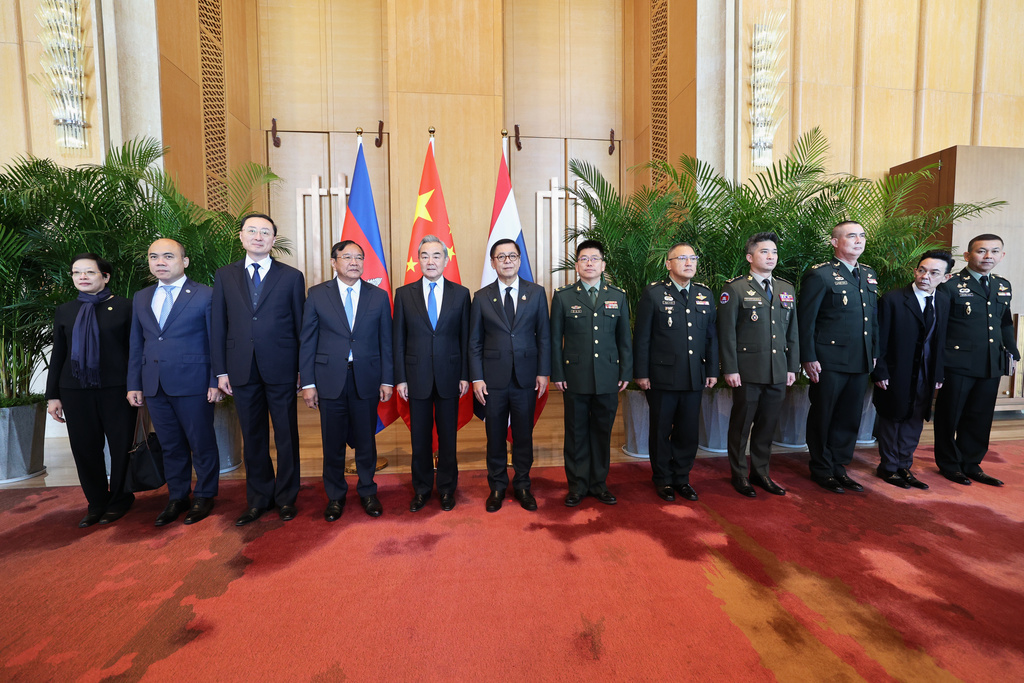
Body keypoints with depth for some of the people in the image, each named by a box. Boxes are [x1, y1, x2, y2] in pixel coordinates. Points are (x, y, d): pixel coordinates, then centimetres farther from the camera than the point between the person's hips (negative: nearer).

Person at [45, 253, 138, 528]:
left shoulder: (124, 307, 0)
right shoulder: (64, 311, 12)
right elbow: (58, 354, 14)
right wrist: (52, 395, 10)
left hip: (116, 389, -4)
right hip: (75, 391, 4)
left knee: (121, 446, 5)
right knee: (85, 448, 9)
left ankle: (119, 500, 24)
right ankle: (96, 503, 25)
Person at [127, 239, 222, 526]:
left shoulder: (205, 295, -3)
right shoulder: (141, 298, 13)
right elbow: (136, 345, 15)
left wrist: (216, 382, -9)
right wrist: (134, 384, 10)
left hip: (193, 384, -5)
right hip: (154, 387, 5)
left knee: (202, 444, 5)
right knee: (170, 446, 14)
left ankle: (204, 497, 21)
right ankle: (177, 497, 29)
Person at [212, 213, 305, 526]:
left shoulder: (291, 276, 2)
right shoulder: (224, 276, 9)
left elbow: (300, 324, 1)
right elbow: (219, 325, 8)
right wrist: (221, 370, 3)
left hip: (281, 368, -2)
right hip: (242, 370, 3)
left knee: (286, 435, 7)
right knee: (253, 438, 13)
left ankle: (286, 497, 24)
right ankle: (258, 499, 28)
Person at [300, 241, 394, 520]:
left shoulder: (379, 296, 4)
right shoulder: (317, 294, 3)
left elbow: (386, 341, 4)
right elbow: (307, 341, 2)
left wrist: (387, 380, -1)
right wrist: (307, 383, -2)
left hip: (367, 380, 0)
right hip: (330, 379, 0)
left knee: (366, 440, 11)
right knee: (333, 442, 10)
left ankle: (368, 492, 31)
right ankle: (335, 496, 30)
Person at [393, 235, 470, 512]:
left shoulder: (460, 293, 2)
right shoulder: (404, 294, 3)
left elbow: (465, 338, 2)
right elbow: (399, 340, 3)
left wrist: (465, 375, -2)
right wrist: (400, 378, -1)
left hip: (449, 376, 0)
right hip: (417, 376, 0)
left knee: (448, 435, 10)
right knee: (420, 437, 11)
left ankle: (447, 488, 28)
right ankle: (421, 489, 29)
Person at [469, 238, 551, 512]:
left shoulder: (536, 293, 4)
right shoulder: (481, 297, 3)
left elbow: (544, 336, 4)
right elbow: (475, 342, 3)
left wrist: (543, 372, -2)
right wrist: (477, 378, -4)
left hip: (526, 377, 0)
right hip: (494, 378, 0)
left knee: (524, 435, 11)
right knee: (495, 435, 10)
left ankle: (522, 485, 29)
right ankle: (497, 487, 28)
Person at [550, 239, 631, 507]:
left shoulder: (618, 296, 9)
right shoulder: (563, 297, 3)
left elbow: (624, 339, 9)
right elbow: (555, 339, 2)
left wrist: (625, 373, 4)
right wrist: (557, 374, -3)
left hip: (608, 379, 2)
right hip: (575, 378, -1)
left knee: (602, 432, 11)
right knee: (576, 432, 7)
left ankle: (599, 483, 27)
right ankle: (577, 485, 23)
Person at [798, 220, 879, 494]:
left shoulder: (869, 274, 14)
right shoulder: (820, 274, -8)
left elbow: (874, 317, 18)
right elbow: (806, 319, -11)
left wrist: (874, 353, 14)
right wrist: (809, 358, -14)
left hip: (860, 362, 7)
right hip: (830, 361, -6)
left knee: (850, 418, 13)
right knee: (822, 417, 6)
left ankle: (839, 467, 27)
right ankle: (822, 470, 21)